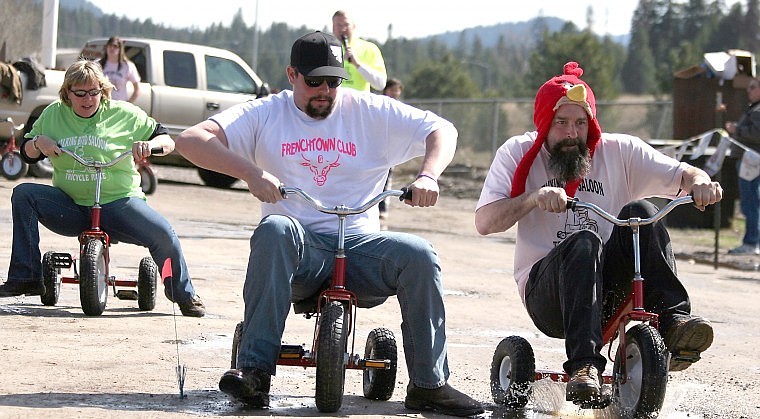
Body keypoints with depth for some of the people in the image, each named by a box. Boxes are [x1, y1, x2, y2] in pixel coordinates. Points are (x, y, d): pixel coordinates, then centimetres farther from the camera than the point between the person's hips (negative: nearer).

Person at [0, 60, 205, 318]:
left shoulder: (123, 114, 2)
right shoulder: (53, 114, 8)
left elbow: (168, 141, 6)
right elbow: (27, 153, 16)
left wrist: (150, 144, -17)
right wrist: (38, 141, -8)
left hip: (118, 202, -2)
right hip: (69, 206, 2)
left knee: (163, 234, -28)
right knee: (23, 193, -23)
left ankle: (183, 294, 0)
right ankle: (25, 278, -21)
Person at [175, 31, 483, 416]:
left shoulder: (372, 113, 10)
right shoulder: (265, 115, 6)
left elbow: (443, 131, 10)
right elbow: (191, 140, -6)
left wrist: (428, 175, -12)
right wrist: (251, 172, -23)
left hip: (359, 243, 2)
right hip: (298, 253, -2)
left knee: (419, 255, -26)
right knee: (274, 230, -36)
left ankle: (429, 385, -19)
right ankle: (254, 373, -39)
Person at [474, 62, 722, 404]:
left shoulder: (618, 151, 7)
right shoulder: (519, 154, 3)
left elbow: (681, 175, 1)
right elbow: (484, 222, -9)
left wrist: (699, 182, -23)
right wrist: (535, 197, -26)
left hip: (608, 291, 2)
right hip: (546, 292, -2)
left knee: (639, 212, -21)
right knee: (584, 241, -33)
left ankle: (673, 321, -32)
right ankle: (584, 365, -46)